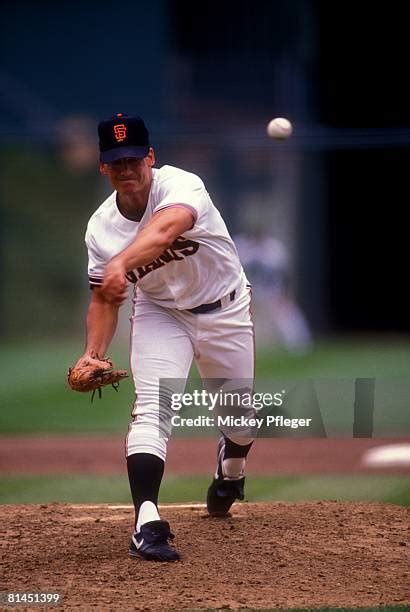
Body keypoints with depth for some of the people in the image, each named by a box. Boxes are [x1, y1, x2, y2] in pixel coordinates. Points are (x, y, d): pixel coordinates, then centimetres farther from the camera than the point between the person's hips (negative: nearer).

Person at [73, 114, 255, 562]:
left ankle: (231, 467, 50)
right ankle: (147, 522, -29)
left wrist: (121, 263, -72)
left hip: (225, 310, -1)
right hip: (159, 314, 1)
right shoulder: (102, 227, -14)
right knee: (152, 408, -21)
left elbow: (166, 228, -54)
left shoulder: (181, 186, -30)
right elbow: (104, 299, -4)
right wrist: (93, 353, -21)